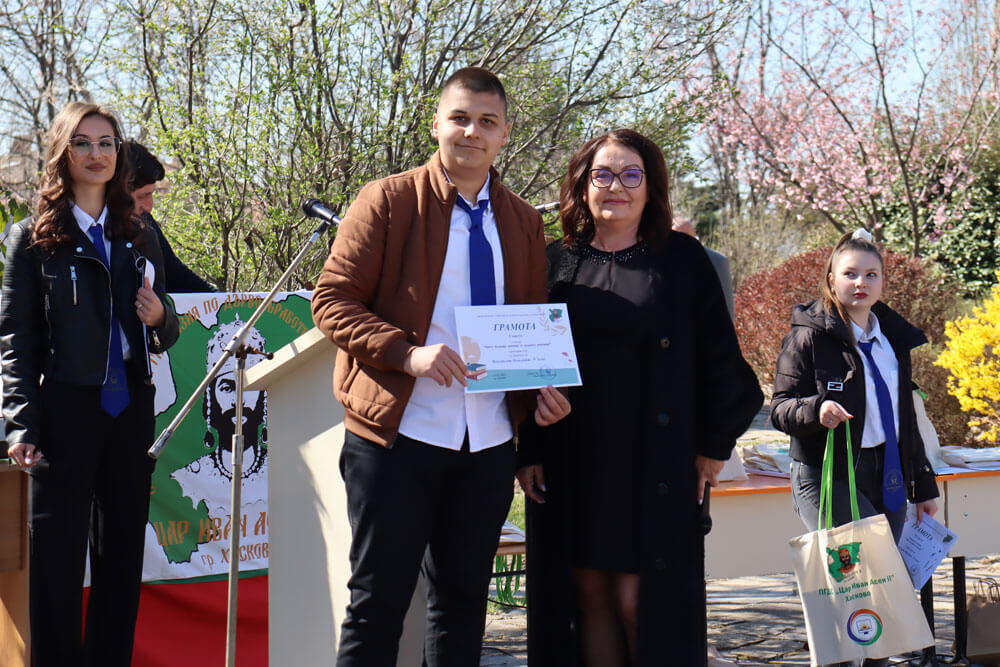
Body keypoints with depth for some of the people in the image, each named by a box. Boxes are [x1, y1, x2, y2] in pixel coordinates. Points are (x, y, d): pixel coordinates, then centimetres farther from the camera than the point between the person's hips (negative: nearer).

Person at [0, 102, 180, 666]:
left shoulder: (139, 240, 14)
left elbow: (163, 336, 21)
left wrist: (161, 318, -3)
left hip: (130, 413, 4)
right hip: (65, 412, -4)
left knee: (122, 557, 8)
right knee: (57, 561, -2)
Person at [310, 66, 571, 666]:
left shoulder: (524, 222, 13)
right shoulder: (388, 201, -2)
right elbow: (332, 300, -6)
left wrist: (544, 392, -2)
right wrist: (407, 353, -22)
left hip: (488, 442, 5)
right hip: (398, 433, -4)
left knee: (463, 600, 13)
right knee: (378, 601, 1)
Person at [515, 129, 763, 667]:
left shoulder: (682, 260, 5)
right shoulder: (556, 263, 9)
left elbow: (719, 360, 5)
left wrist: (713, 445, 1)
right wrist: (527, 451, 2)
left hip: (655, 468, -2)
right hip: (571, 467, 2)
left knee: (639, 602, -5)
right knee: (590, 595, 4)